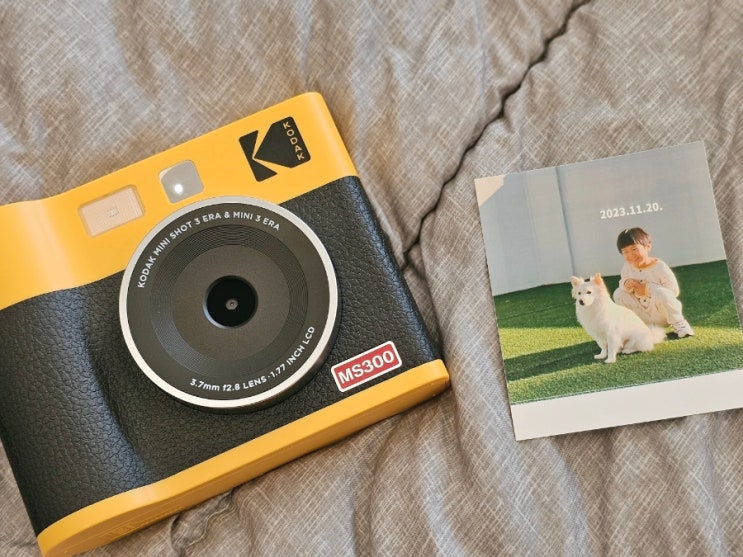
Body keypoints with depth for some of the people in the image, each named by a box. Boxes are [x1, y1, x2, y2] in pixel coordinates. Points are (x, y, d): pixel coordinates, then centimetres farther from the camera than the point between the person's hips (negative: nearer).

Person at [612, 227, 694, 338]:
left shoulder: (659, 267, -18)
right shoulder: (627, 267, -4)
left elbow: (674, 291, -20)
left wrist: (648, 289, -27)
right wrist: (626, 283, -18)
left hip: (662, 315, -5)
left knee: (660, 293, -35)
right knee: (619, 293, -10)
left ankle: (679, 323, -13)